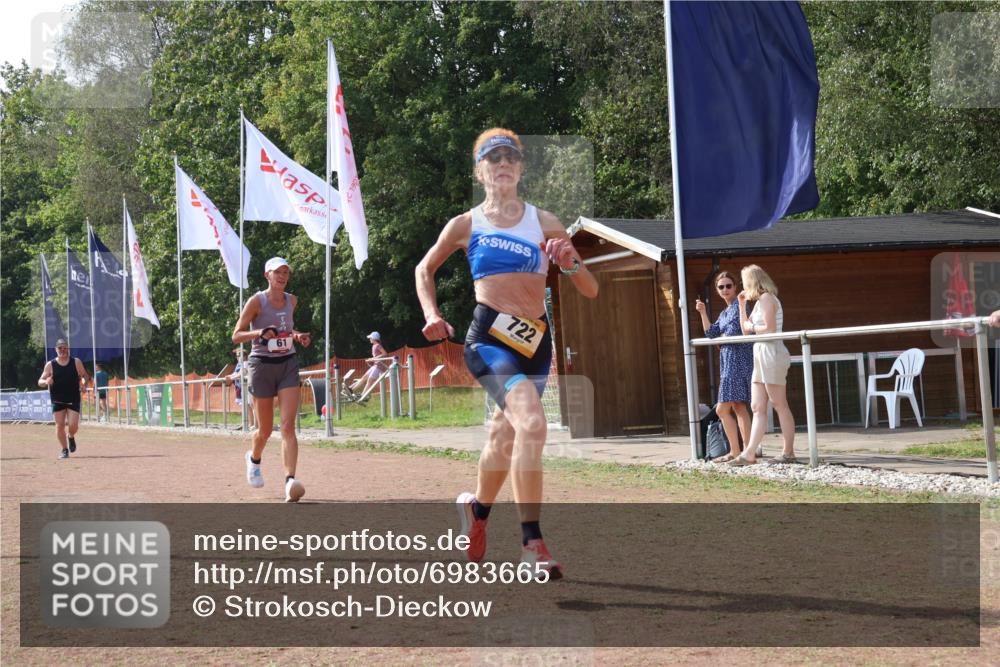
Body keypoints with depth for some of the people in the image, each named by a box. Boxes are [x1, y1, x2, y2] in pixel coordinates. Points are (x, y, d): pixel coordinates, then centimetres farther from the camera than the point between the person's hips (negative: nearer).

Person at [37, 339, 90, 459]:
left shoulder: (76, 362, 2)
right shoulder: (50, 365, 0)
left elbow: (85, 376, 10)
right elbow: (40, 382, 1)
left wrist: (84, 384, -12)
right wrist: (46, 382, -22)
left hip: (73, 400, 0)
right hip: (57, 401, 0)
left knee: (73, 425, -10)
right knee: (60, 425, -3)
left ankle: (71, 437, 25)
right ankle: (64, 449, 14)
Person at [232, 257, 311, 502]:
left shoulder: (291, 300, 7)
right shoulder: (256, 301, -8)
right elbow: (236, 335, -7)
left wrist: (298, 336, 6)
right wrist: (260, 332, -24)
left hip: (288, 364, 3)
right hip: (262, 364, -3)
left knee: (288, 425, -13)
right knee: (265, 429, 7)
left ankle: (290, 481, -22)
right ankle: (254, 458, 42)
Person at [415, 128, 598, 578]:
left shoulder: (544, 223, 8)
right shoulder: (466, 225, 5)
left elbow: (591, 291, 8)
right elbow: (425, 269, 23)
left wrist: (570, 263, -12)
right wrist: (432, 315, 8)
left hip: (536, 341, 4)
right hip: (490, 337, -4)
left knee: (505, 438, 17)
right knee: (531, 423, -27)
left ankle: (477, 508, 47)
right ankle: (531, 541, -27)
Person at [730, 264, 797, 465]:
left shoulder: (767, 298, -9)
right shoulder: (759, 302, 19)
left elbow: (770, 329, -19)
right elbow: (745, 330, 22)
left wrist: (752, 327, -3)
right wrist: (742, 305, 18)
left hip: (771, 354, -10)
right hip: (761, 357, 10)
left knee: (780, 405, -6)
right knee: (757, 408, 3)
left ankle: (788, 452, -4)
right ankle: (749, 453, 0)